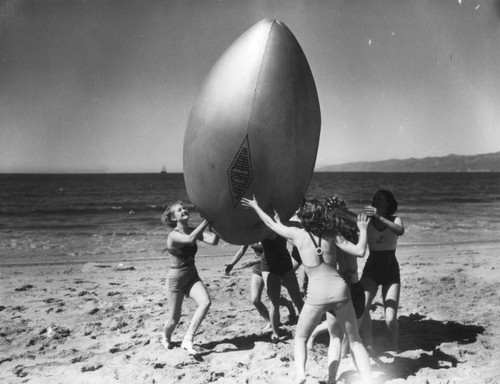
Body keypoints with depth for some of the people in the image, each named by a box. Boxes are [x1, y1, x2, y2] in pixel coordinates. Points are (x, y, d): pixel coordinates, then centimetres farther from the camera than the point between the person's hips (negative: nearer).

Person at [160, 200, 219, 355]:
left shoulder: (193, 231, -2)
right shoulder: (173, 235, -19)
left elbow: (213, 240, -17)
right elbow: (190, 239, -40)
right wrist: (207, 219, -39)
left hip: (192, 277, 5)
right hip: (176, 280, -5)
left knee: (206, 302, -22)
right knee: (174, 319, 3)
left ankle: (187, 340, -14)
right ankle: (166, 338, 40)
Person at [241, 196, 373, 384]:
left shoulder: (297, 233, 3)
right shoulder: (332, 234, 4)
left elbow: (271, 224, 19)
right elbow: (360, 251, 1)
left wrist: (255, 207, 33)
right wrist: (363, 229, 16)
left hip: (317, 294, -2)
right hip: (339, 288, 2)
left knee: (300, 337, 18)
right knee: (355, 340, 15)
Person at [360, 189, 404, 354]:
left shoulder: (395, 220, -2)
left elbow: (400, 231, -26)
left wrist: (380, 217, -37)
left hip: (391, 270, -1)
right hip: (371, 268, 1)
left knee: (391, 319, -9)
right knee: (361, 308, -24)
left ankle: (395, 345, 23)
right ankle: (369, 345, -5)